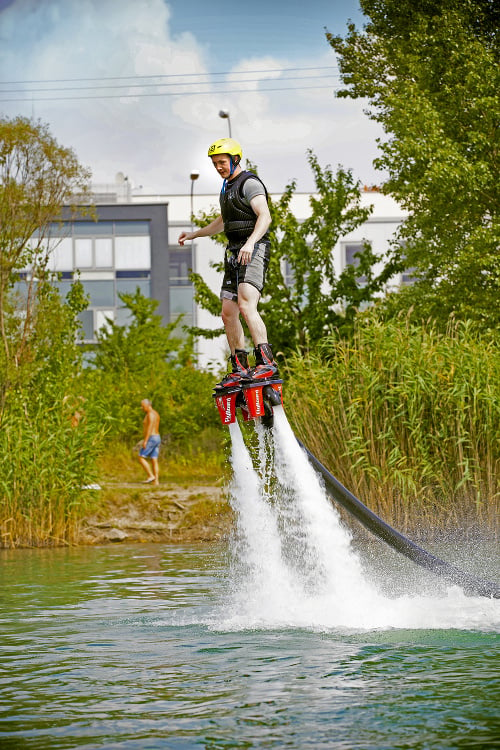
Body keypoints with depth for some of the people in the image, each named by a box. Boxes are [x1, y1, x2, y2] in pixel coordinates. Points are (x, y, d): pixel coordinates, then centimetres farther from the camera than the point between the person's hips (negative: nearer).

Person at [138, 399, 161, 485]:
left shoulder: (150, 414, -14)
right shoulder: (156, 414, 17)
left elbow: (150, 428, -21)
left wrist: (145, 441, -23)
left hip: (151, 439, -10)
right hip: (157, 439, 10)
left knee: (141, 458, -3)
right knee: (154, 461, 6)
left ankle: (151, 476, -7)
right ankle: (156, 481, 1)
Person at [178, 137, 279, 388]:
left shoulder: (249, 183, -8)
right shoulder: (227, 188, 22)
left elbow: (265, 217, -23)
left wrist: (250, 242, -37)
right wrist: (195, 234, 41)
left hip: (253, 251, -10)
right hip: (234, 254, 10)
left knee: (246, 304, -27)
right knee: (228, 313, 5)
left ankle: (266, 362, -32)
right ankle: (240, 369, 10)